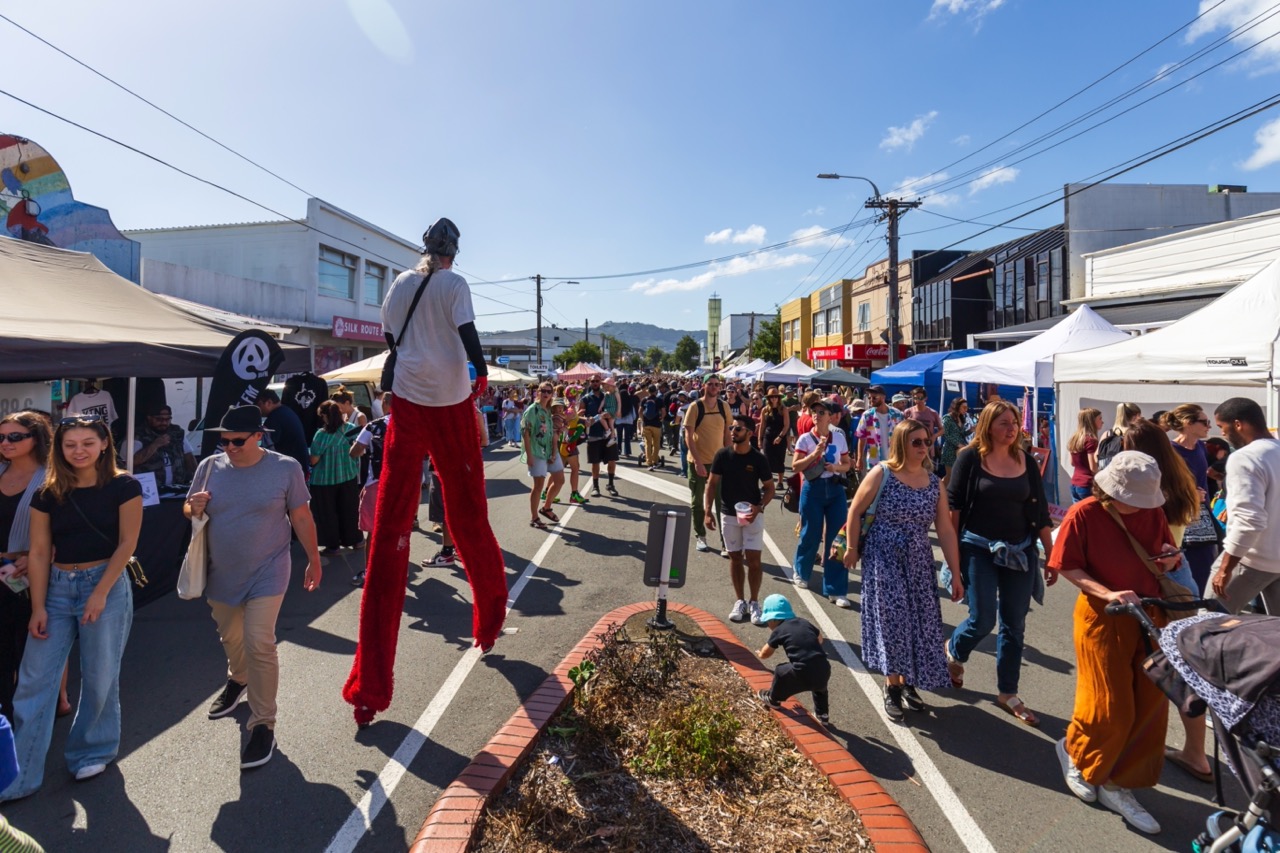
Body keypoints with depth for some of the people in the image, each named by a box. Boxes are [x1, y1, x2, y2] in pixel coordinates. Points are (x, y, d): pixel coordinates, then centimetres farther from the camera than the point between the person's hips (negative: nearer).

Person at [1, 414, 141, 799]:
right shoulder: (48, 494, 3)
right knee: (33, 682, 4)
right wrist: (38, 607, -3)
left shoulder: (124, 487, -7)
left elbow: (126, 543, -9)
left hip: (107, 586, -3)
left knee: (99, 678, 8)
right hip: (58, 588, 3)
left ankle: (94, 751, 30)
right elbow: (38, 553, 2)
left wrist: (100, 594, -14)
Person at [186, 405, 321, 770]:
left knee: (258, 644, -12)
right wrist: (194, 508, -16)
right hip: (221, 575, 5)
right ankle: (237, 681, 55)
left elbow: (302, 517, -5)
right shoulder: (210, 467, -4)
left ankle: (263, 725, 3)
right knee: (230, 638, 23)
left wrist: (314, 560, 0)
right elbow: (189, 511, 8)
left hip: (266, 574, -4)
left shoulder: (285, 468, -12)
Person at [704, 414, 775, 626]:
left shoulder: (759, 459, -10)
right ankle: (739, 601, 23)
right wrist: (708, 510, -9)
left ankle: (754, 602, 15)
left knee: (753, 559, -2)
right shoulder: (722, 455, -5)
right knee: (735, 558, 10)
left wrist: (759, 507, -19)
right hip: (728, 514, 2)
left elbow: (769, 488, -2)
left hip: (752, 514, -2)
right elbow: (712, 483, -1)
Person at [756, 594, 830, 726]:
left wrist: (760, 652, 41)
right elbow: (820, 640, 38)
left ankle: (773, 699, 43)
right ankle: (823, 714, 43)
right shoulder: (805, 622, 18)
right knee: (819, 686, 38)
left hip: (803, 675, -5)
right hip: (824, 671, 5)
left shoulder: (779, 630, 5)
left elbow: (764, 655, 17)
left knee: (780, 672, 23)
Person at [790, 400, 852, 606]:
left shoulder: (839, 438, 3)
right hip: (813, 489, -2)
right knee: (811, 534, 8)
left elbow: (847, 464, 11)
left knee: (837, 537, -1)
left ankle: (836, 589, 6)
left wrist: (836, 467, -10)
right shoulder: (805, 438, -4)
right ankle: (800, 572, 37)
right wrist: (815, 453, -19)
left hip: (835, 489, 2)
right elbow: (795, 466, -9)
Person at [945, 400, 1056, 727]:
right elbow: (953, 506, -6)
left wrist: (1052, 555, 7)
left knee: (1014, 625, 9)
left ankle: (1008, 694, 24)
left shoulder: (1026, 461, 4)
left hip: (1020, 552, 4)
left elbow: (1041, 511, 8)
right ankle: (953, 652, 28)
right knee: (983, 620, -5)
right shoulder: (970, 458, -7)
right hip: (979, 550, -4)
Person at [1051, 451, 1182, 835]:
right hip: (1103, 617, -5)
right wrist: (1108, 593, -24)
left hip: (1149, 616, 5)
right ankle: (1073, 750, 33)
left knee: (1150, 705, 8)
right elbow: (1067, 567, -12)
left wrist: (1170, 559, -10)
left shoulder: (1152, 512, -1)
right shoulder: (1083, 514, -15)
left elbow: (1166, 555, 13)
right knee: (1109, 706, 1)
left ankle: (1118, 785, 25)